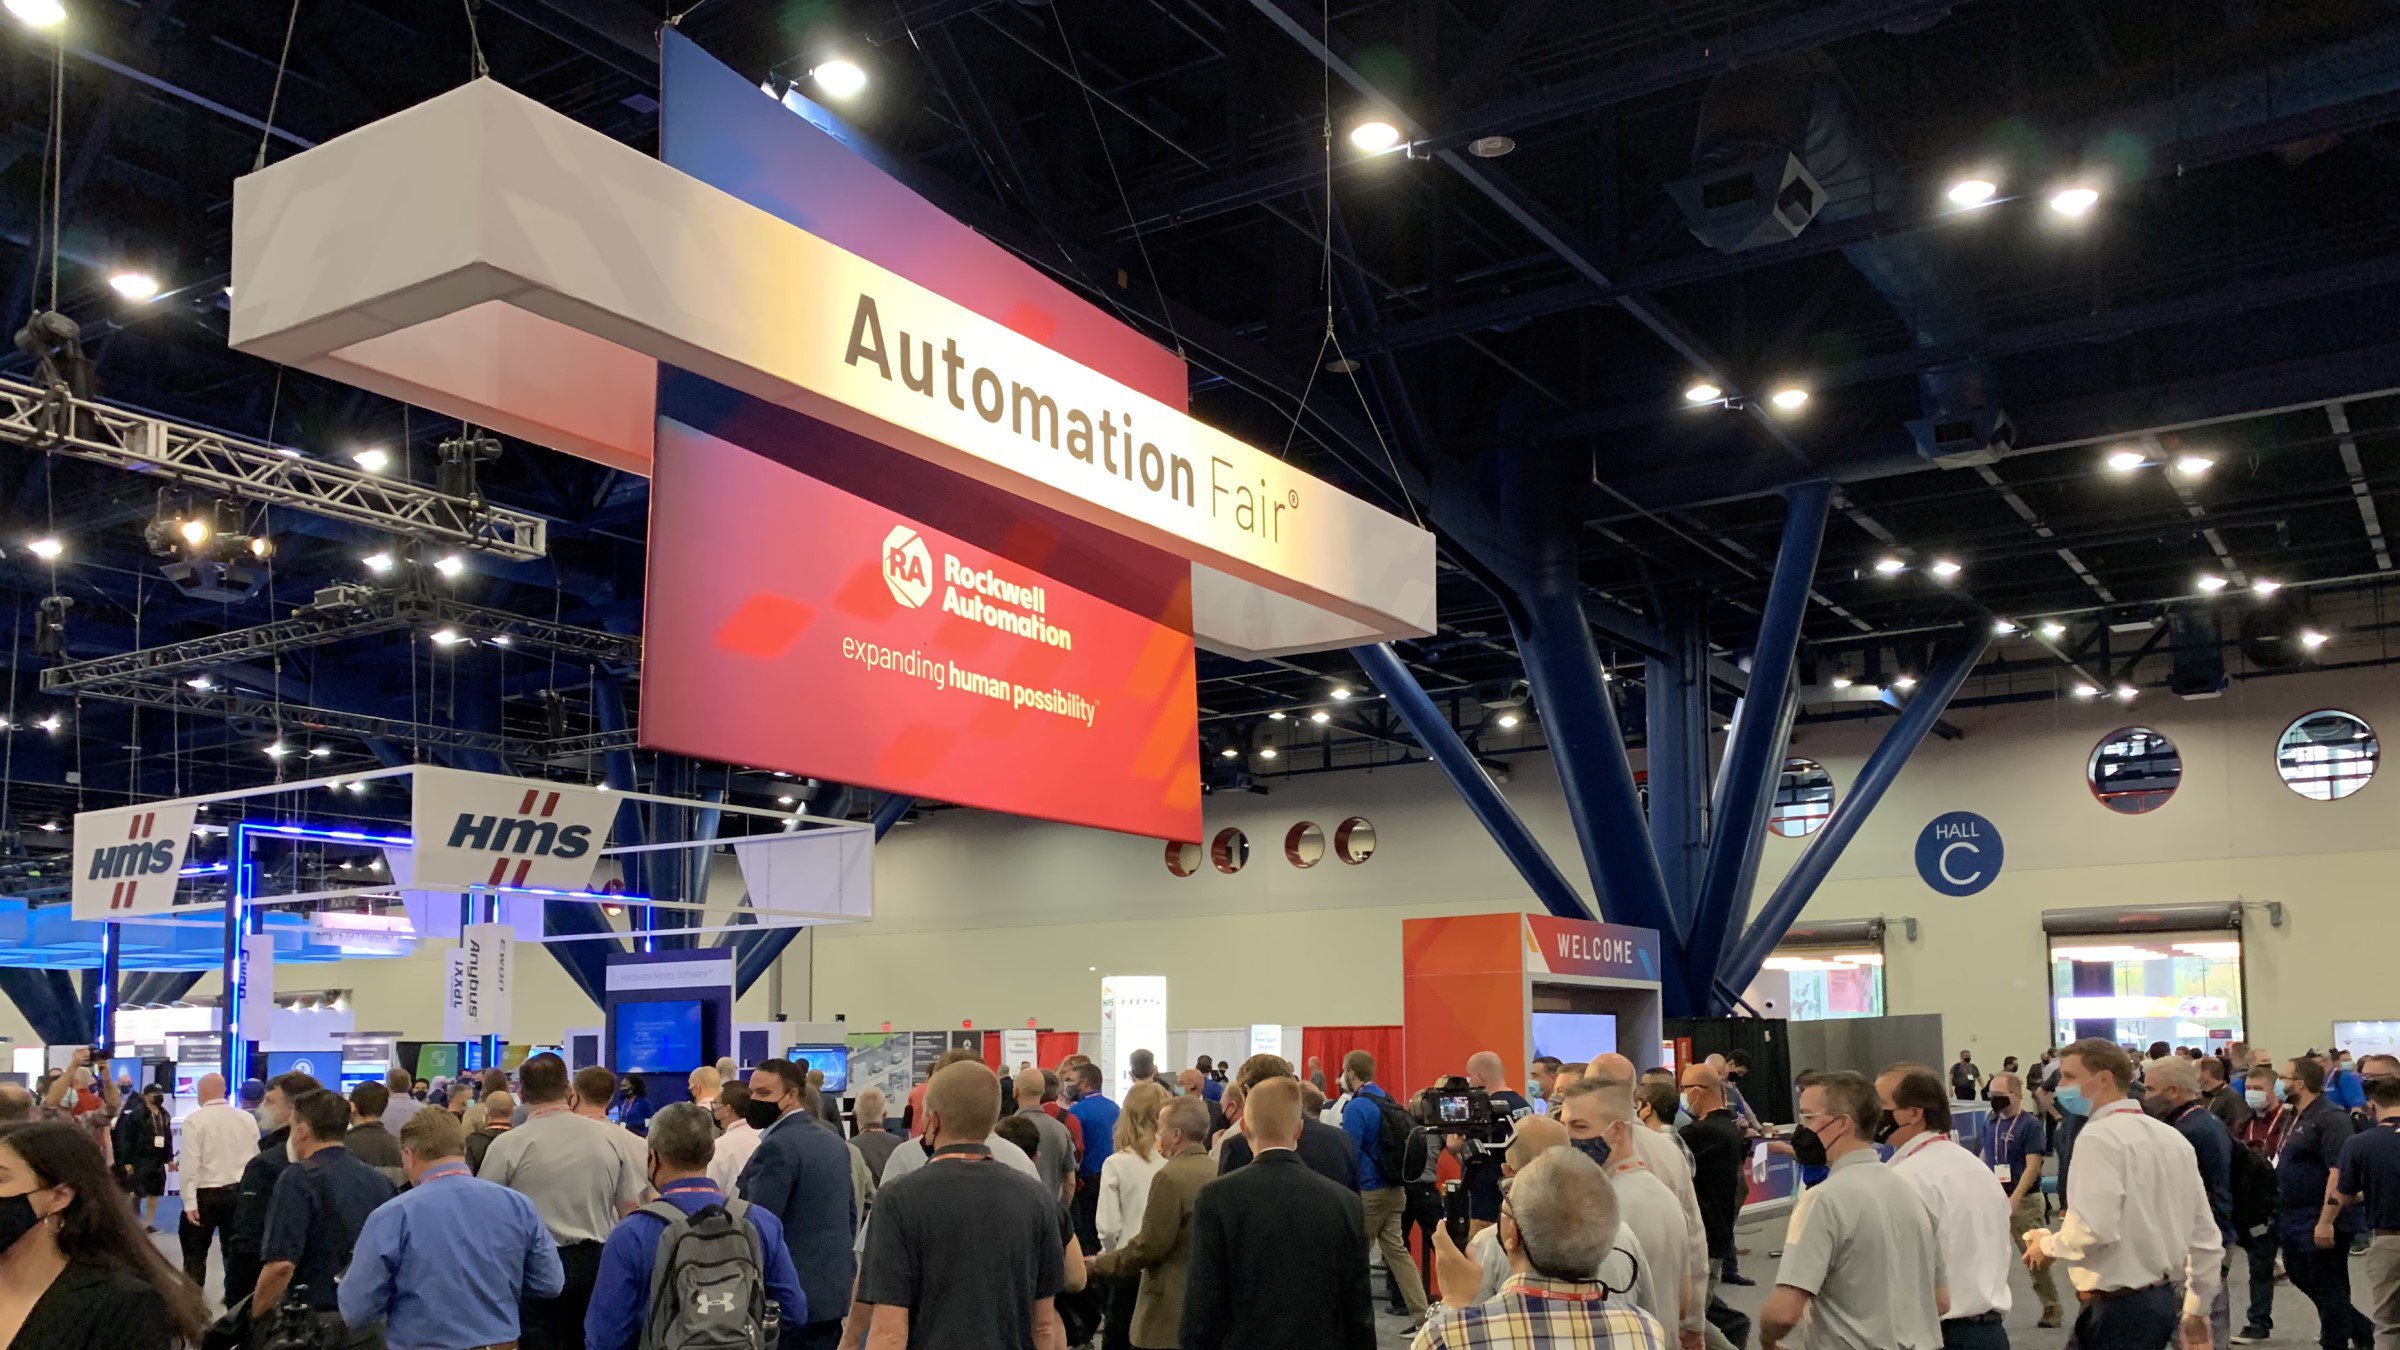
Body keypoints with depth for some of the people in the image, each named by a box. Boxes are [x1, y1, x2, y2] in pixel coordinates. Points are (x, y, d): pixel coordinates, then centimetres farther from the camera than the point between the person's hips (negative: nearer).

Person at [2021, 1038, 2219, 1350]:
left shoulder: (2099, 1136, -14)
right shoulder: (2171, 1137, 12)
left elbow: (2093, 1229, -26)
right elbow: (2206, 1236, 14)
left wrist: (2047, 1245, -7)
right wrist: (2196, 1310, 21)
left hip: (2116, 1308, -9)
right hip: (2162, 1299, 9)